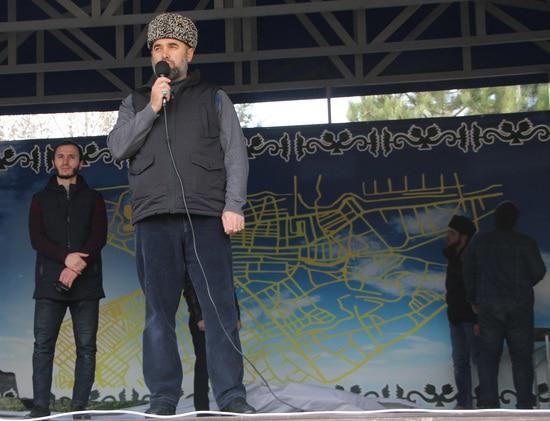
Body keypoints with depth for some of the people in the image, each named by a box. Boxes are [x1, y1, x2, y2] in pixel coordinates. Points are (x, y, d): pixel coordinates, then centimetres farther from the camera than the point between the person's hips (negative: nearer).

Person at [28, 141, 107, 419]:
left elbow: (99, 237, 1)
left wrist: (78, 266, -16)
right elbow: (36, 238, 2)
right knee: (43, 345, -6)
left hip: (86, 283, 0)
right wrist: (66, 258, -15)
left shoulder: (93, 198, 15)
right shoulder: (41, 199, 16)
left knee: (86, 347, -3)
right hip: (50, 282, 0)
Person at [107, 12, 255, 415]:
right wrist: (151, 110, -5)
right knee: (159, 312, 1)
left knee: (221, 309, -5)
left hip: (206, 217, -1)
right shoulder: (135, 102, 21)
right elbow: (118, 147, 5)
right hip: (154, 219, 2)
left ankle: (231, 396, -1)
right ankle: (163, 398, 6)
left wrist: (233, 205, -7)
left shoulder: (214, 99, 15)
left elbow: (236, 155, 6)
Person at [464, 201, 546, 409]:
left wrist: (473, 300, 19)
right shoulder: (526, 242, -4)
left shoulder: (479, 241, 3)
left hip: (489, 306, 1)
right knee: (521, 356, 5)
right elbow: (539, 271, 0)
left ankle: (488, 403, -4)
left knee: (489, 355, 5)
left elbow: (468, 272, 7)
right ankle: (524, 404, 3)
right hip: (519, 305, -1)